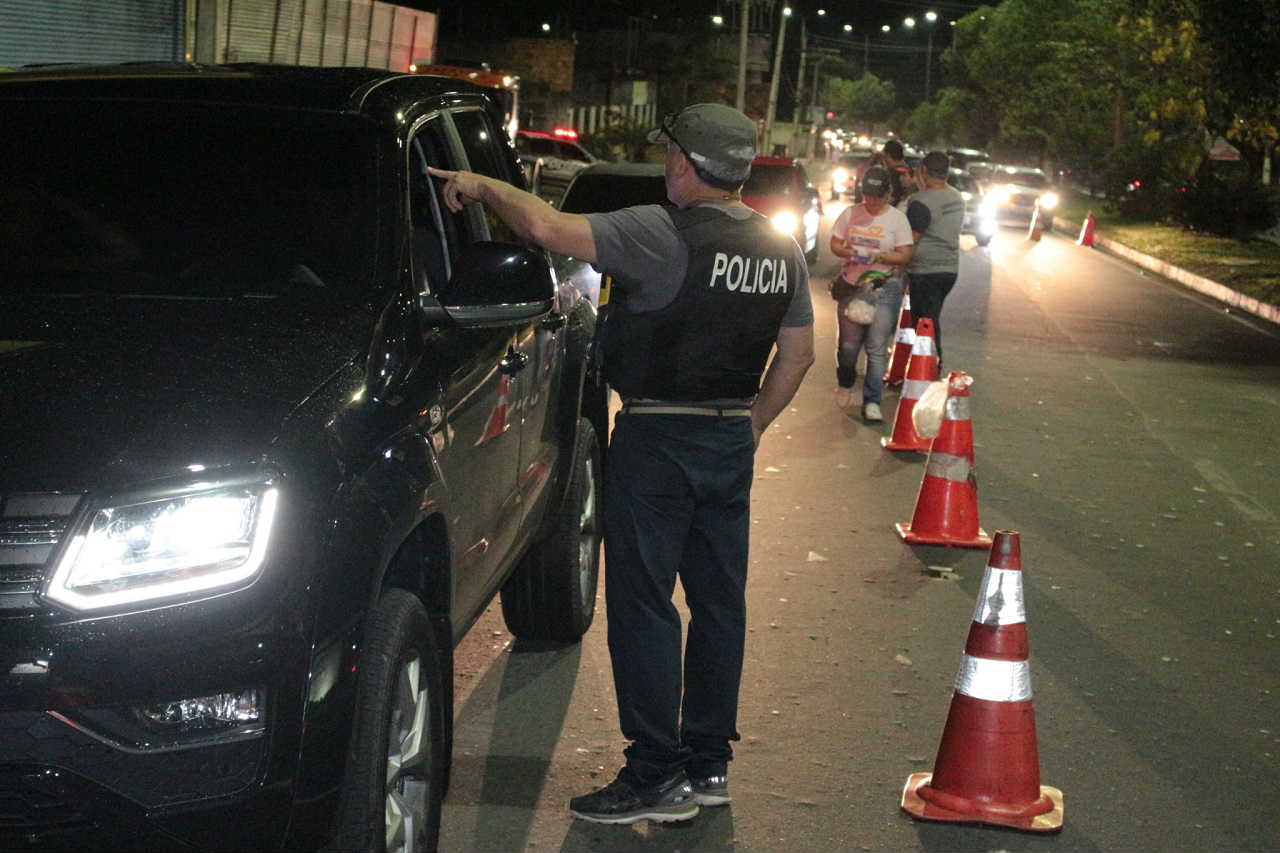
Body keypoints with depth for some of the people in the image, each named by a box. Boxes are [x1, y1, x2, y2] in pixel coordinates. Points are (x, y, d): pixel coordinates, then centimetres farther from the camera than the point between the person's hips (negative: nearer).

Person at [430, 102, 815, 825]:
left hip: (657, 439, -7)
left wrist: (485, 187, -5)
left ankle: (656, 778, 1)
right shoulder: (782, 250, 6)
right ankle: (709, 764, 21)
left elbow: (548, 228, -21)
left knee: (643, 604, -1)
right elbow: (798, 354, 13)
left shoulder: (661, 235, -16)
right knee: (718, 601, 13)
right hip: (732, 440, 7)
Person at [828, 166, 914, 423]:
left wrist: (878, 256, -20)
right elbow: (835, 244, 8)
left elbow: (904, 256, -4)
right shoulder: (850, 213, 6)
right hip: (851, 285, 2)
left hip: (885, 288, -2)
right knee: (848, 344, 8)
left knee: (877, 347, -8)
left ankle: (872, 401, -2)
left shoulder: (897, 218, 0)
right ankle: (845, 385, 36)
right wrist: (850, 252, -14)